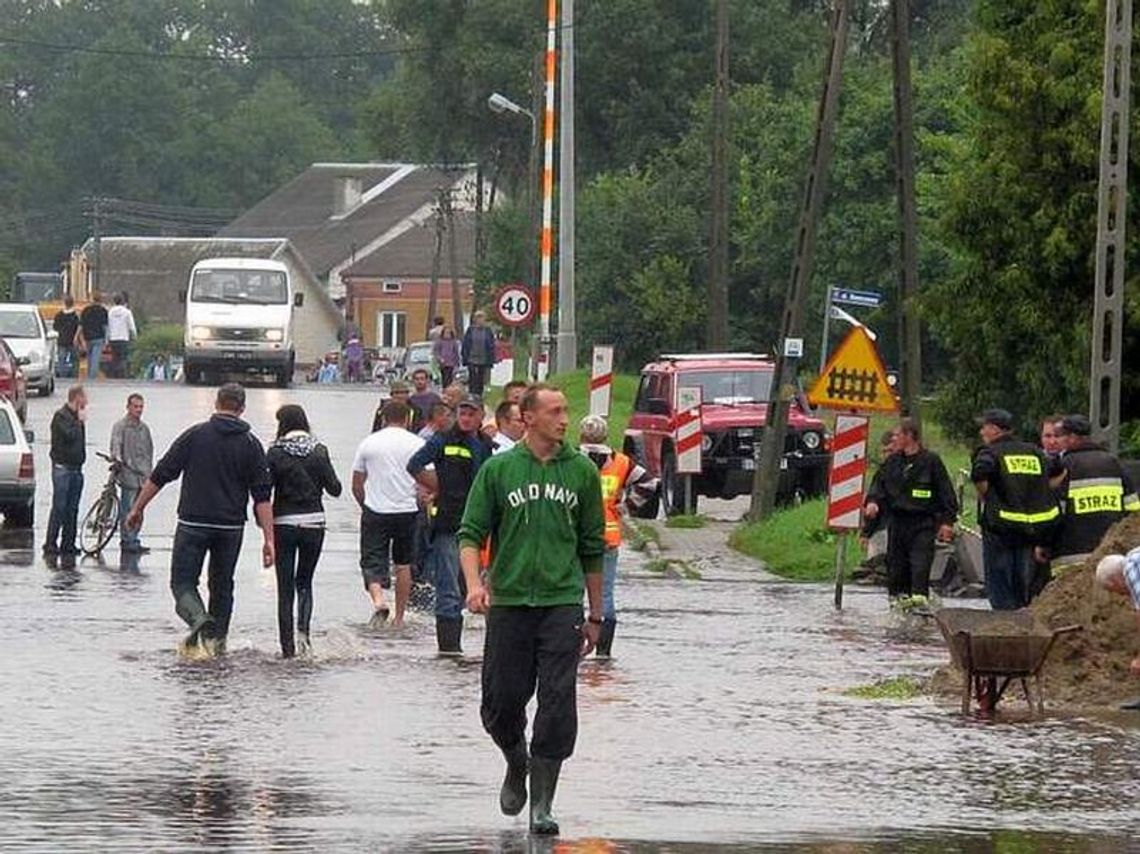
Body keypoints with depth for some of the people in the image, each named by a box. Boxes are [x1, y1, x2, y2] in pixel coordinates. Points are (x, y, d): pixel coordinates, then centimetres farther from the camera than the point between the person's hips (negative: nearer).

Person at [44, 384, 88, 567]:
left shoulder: (77, 416, 15)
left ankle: (68, 546, 11)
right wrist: (80, 421, -11)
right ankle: (50, 547, -7)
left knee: (72, 510, 7)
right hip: (62, 467, -8)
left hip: (76, 468, 8)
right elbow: (70, 435, -24)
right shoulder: (61, 415, -10)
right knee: (59, 508, -9)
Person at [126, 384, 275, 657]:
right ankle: (218, 640, 19)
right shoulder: (251, 444, 2)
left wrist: (137, 509, 9)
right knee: (222, 585, 18)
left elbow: (160, 476, -1)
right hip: (231, 527, 2)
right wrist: (268, 539, -2)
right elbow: (262, 496, -2)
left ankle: (199, 619, -26)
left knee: (183, 582, 1)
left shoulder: (195, 435, -2)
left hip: (193, 523, -2)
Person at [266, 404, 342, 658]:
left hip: (284, 523, -2)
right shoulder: (319, 451, -2)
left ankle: (287, 647, 3)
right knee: (305, 581, 16)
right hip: (313, 522, 2)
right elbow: (334, 489, -1)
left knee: (285, 587, 5)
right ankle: (303, 629, -9)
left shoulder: (275, 452, -7)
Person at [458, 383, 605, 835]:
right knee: (502, 701, 2)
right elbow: (471, 533, 4)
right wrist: (474, 583, -15)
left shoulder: (582, 472, 7)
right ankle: (516, 765, 33)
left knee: (557, 704, -8)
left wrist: (595, 615, 14)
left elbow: (592, 548, 13)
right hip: (508, 601, 0)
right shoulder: (498, 469, 3)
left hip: (563, 603, 0)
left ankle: (542, 802, -2)